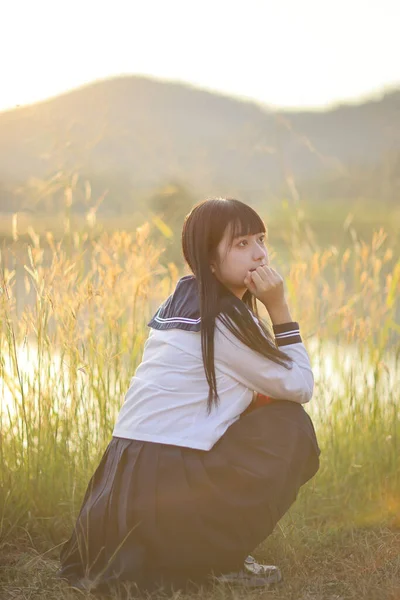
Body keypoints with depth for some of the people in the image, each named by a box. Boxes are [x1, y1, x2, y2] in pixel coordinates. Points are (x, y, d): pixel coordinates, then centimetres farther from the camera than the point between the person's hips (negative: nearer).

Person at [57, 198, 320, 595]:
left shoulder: (182, 300, 16)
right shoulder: (227, 319, -10)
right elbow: (301, 388, -5)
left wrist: (256, 395, 9)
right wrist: (279, 308, -4)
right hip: (167, 484, -9)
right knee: (290, 427, 1)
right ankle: (221, 558, 2)